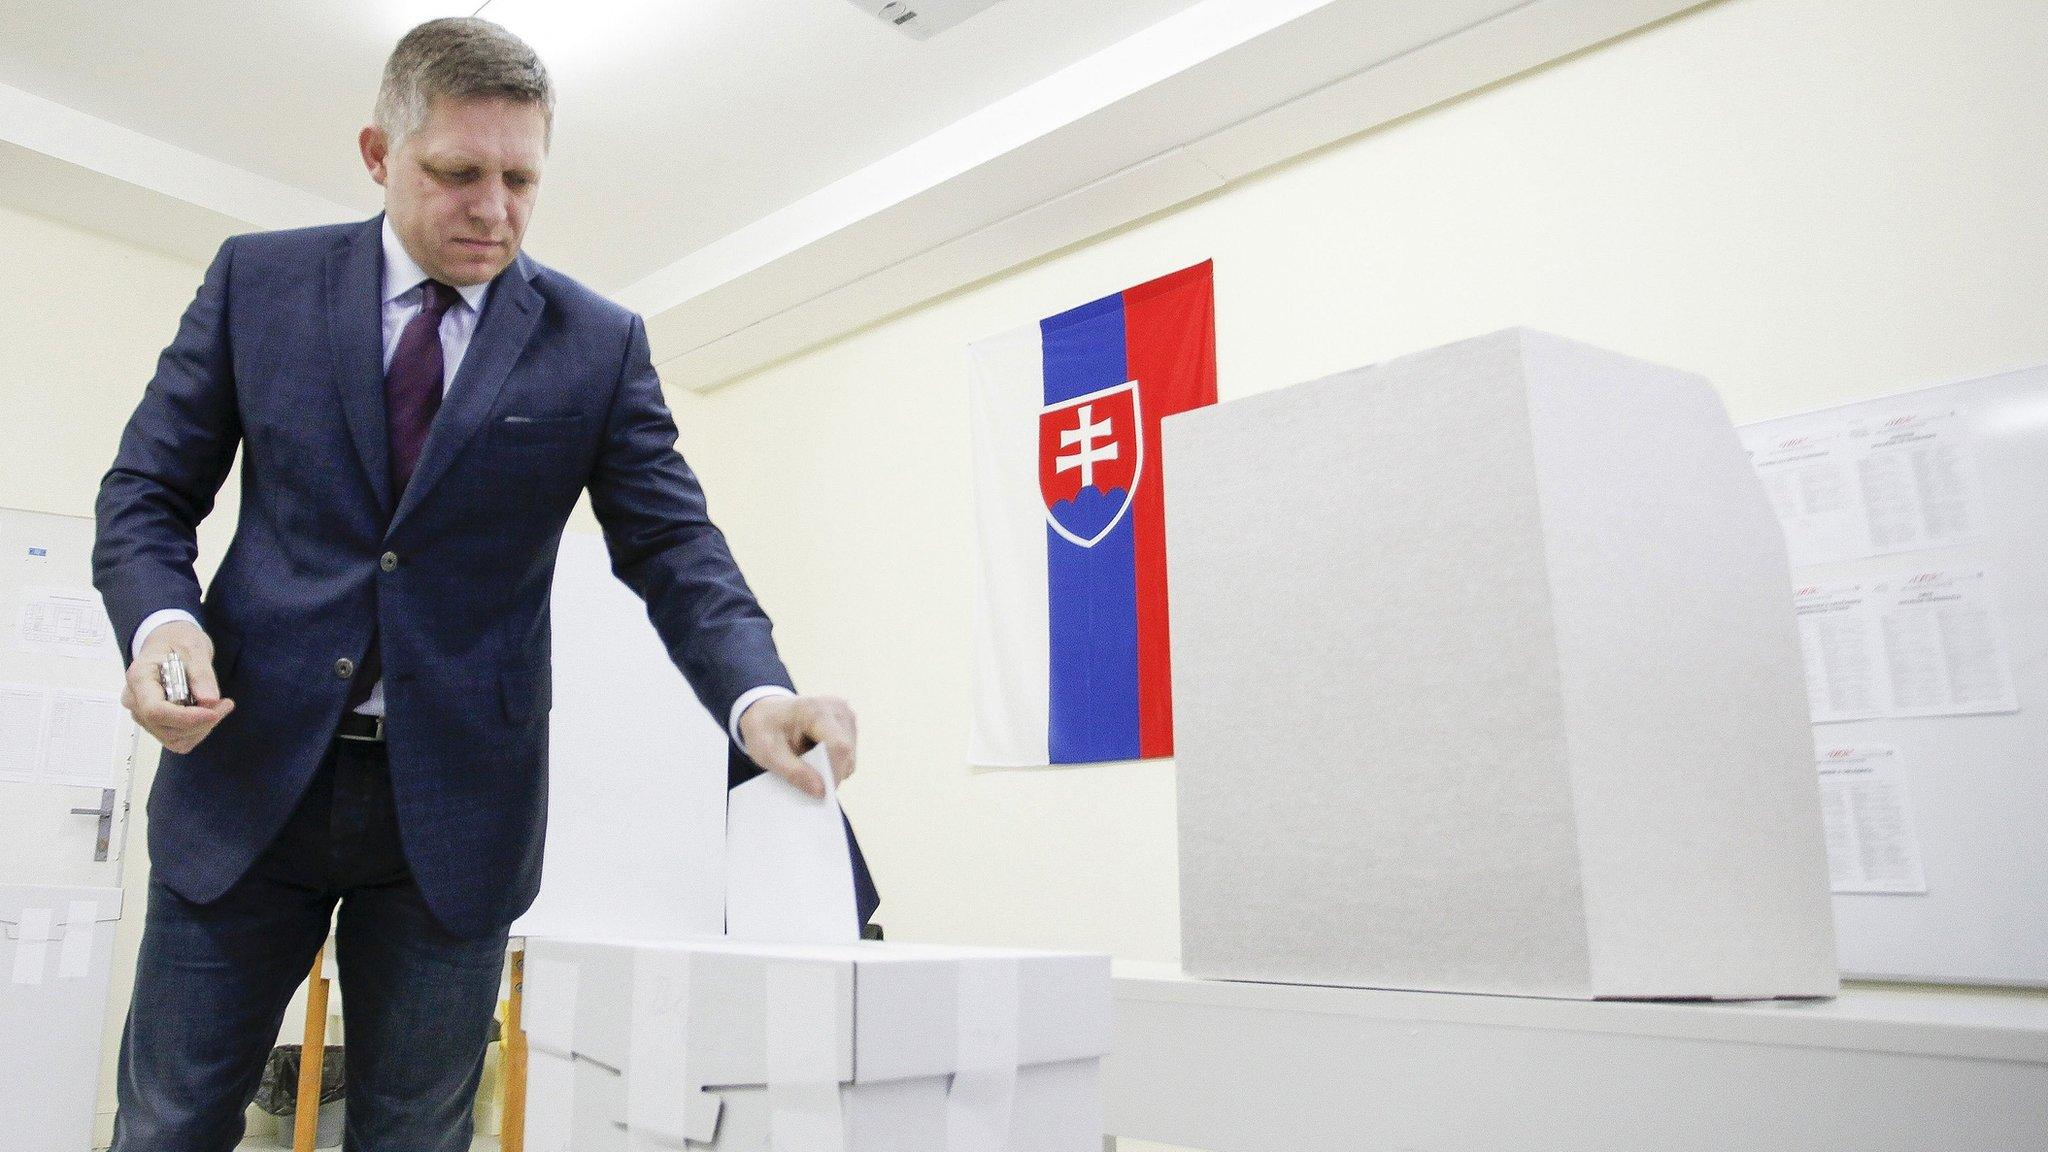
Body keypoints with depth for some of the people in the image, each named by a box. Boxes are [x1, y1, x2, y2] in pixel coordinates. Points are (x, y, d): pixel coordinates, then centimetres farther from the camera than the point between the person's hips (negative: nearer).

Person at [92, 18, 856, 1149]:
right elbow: (148, 489, 7)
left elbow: (672, 544, -4)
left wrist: (758, 694, -23)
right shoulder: (258, 279, 4)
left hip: (457, 800, -1)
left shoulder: (599, 344, 0)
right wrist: (159, 618, -15)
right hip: (248, 768, 1)